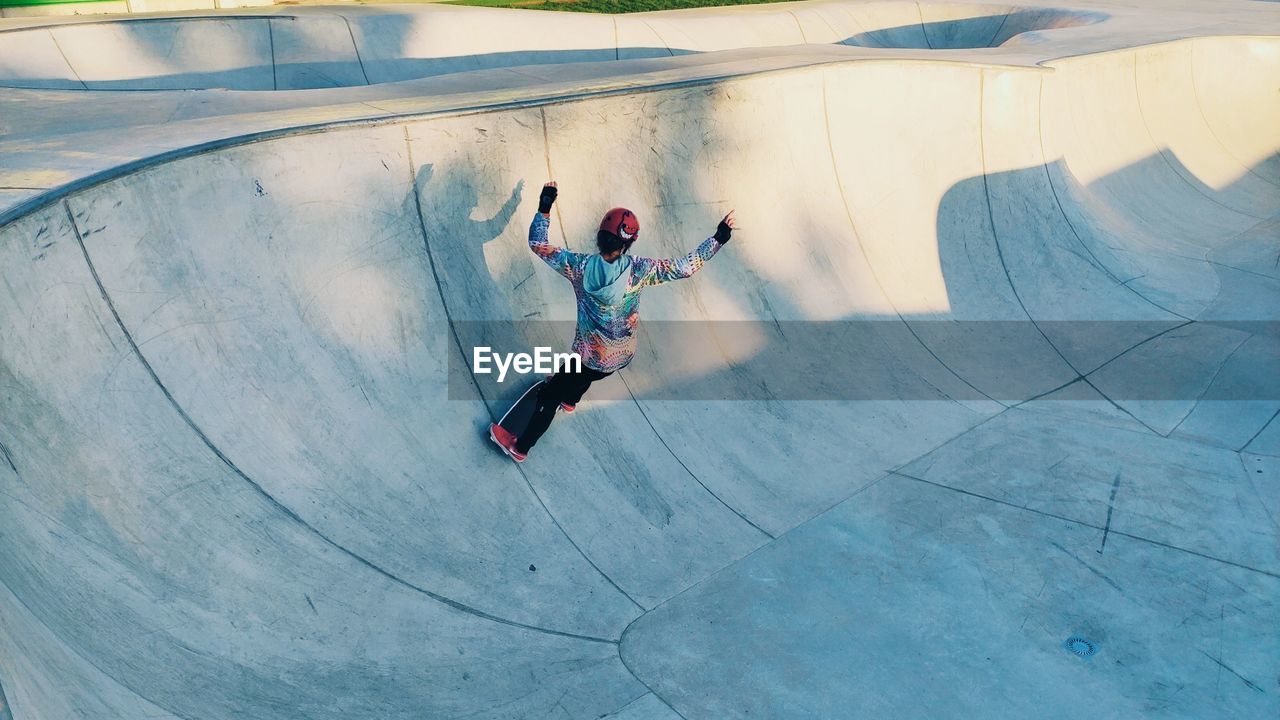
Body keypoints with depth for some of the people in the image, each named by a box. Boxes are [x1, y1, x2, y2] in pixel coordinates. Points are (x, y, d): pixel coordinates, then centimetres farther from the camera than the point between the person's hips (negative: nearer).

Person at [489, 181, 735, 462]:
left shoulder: (580, 267, -22)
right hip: (623, 356, 2)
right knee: (584, 375, 37)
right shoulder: (638, 271, -22)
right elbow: (686, 267, -17)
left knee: (550, 395, 18)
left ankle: (520, 446, 32)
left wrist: (544, 208, -1)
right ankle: (570, 399, 65)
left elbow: (537, 243, -11)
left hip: (590, 356, -2)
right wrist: (718, 239, -11)